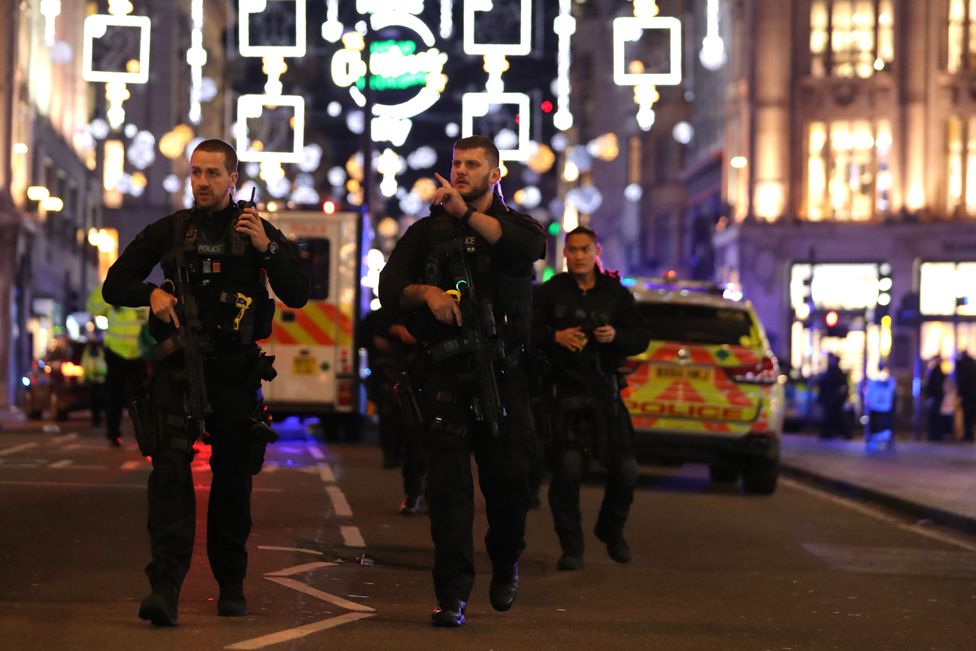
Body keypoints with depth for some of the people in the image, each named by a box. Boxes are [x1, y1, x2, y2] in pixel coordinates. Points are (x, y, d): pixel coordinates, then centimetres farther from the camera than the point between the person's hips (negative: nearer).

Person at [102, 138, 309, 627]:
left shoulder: (259, 230, 8)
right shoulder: (169, 231, 9)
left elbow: (298, 296, 0)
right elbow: (114, 285, 14)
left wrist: (267, 249, -13)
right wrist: (152, 293, -7)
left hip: (236, 369, 1)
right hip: (180, 366, -1)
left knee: (234, 479, 8)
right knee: (170, 470, -15)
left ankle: (231, 586, 22)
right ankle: (164, 588, -23)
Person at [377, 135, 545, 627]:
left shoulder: (514, 223, 13)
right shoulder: (428, 230, 17)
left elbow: (530, 246, -13)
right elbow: (389, 286, 8)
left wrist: (466, 213, -23)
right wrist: (425, 292, -14)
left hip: (502, 371, 0)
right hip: (445, 371, 0)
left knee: (508, 476, -2)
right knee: (447, 481, -7)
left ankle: (506, 563, 26)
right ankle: (452, 593, -8)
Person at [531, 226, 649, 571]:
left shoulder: (616, 293, 8)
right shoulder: (550, 293, 4)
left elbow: (641, 338, 6)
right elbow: (528, 333, 0)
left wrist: (616, 336, -14)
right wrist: (555, 336, -18)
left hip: (605, 390, 2)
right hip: (566, 390, -2)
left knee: (625, 470, -1)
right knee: (568, 469, -11)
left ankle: (611, 529, 27)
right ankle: (571, 547, 0)